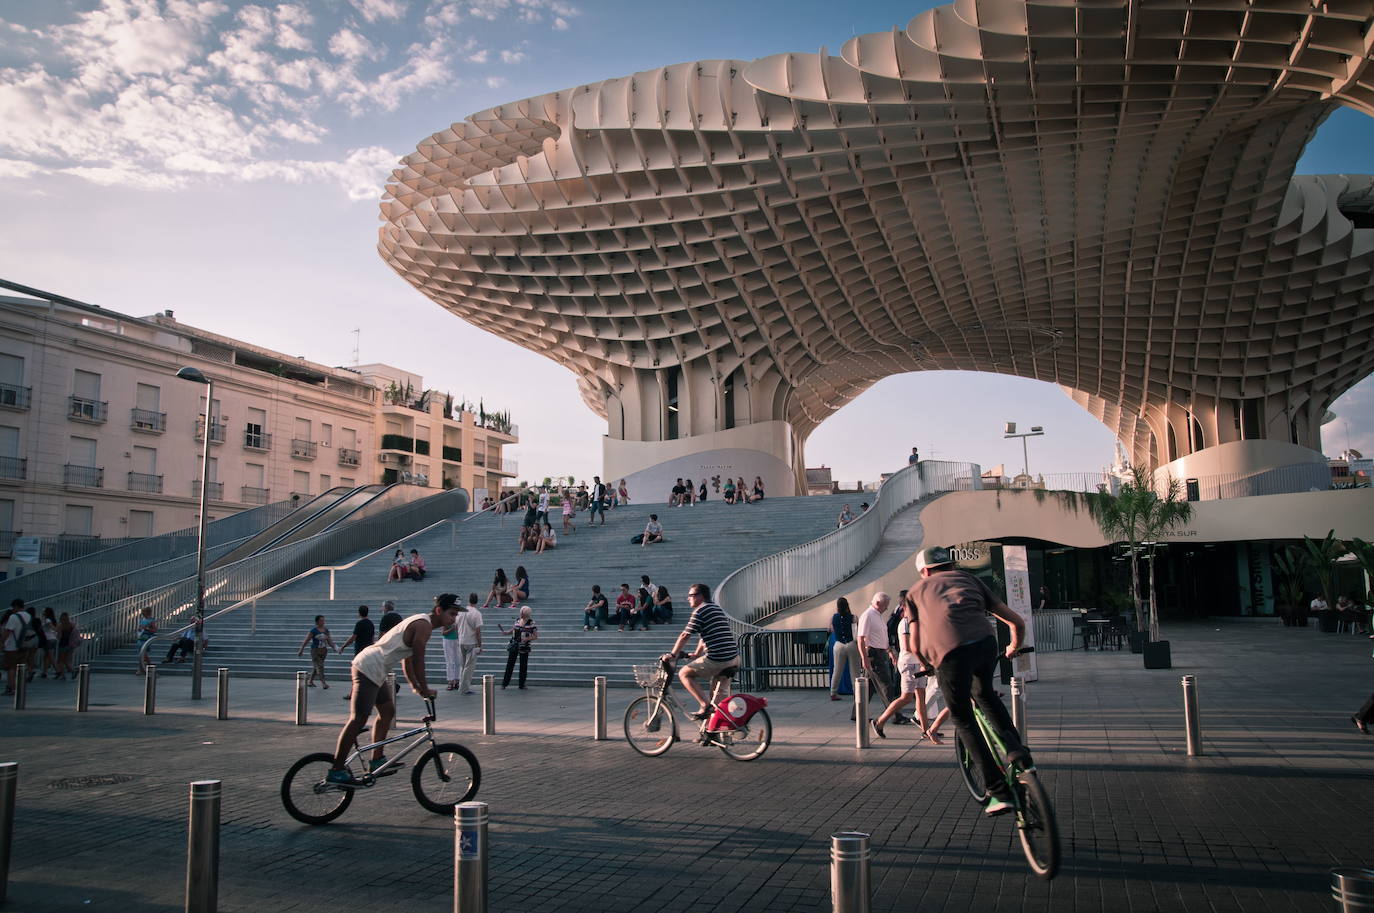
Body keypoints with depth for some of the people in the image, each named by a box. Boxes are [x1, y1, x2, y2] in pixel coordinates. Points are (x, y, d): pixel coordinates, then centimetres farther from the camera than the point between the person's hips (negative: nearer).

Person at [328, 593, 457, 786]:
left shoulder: (419, 622, 18)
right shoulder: (424, 625, -14)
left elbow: (407, 658, 23)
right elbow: (418, 659, -16)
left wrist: (415, 686, 21)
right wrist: (424, 689, -8)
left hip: (370, 667, 11)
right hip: (369, 669, -11)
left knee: (387, 711, 18)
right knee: (358, 719, -10)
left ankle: (377, 760, 24)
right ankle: (337, 771, -9)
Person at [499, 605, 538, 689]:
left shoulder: (531, 623, -8)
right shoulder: (517, 620, 5)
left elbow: (536, 636, -7)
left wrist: (527, 638, -22)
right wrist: (505, 632, 4)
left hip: (524, 647, -3)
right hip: (514, 646, 4)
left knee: (523, 666, 4)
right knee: (510, 664, 5)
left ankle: (522, 685, 15)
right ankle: (505, 683, 15)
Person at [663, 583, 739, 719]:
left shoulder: (700, 611, -6)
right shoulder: (717, 609, 21)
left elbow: (685, 636, -8)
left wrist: (672, 655, -1)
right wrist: (697, 654, 33)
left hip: (716, 659, -8)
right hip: (734, 658, 8)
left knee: (684, 673, 5)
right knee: (718, 698, 18)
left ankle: (705, 705, -4)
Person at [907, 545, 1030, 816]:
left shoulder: (916, 591, 28)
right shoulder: (970, 579, 30)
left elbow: (915, 646, 23)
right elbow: (1017, 621, 26)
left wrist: (929, 666, 43)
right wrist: (1014, 648, 45)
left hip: (949, 652, -3)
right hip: (985, 642, 3)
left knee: (963, 719, 15)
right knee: (985, 694, 33)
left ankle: (999, 792, 12)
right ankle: (1017, 751, 20)